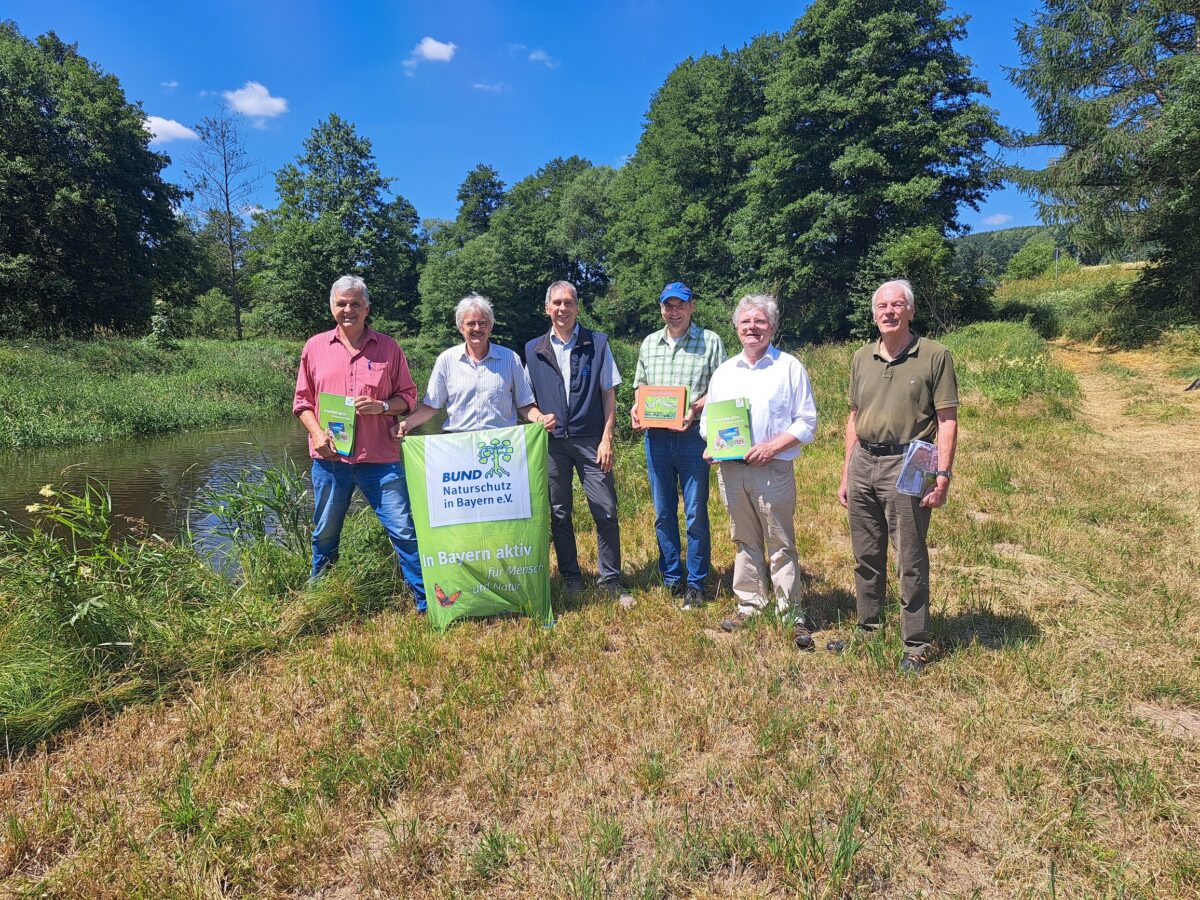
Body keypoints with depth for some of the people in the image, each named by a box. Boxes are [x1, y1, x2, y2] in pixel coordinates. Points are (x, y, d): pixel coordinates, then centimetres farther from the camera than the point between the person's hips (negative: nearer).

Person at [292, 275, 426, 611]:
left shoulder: (388, 347, 4)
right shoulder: (315, 346, 8)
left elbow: (408, 395, 7)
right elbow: (302, 400, 11)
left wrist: (382, 406, -13)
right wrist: (317, 433, -6)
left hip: (380, 458, -2)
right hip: (329, 457, 2)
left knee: (404, 530, -3)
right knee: (324, 535, 13)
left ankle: (427, 603, 7)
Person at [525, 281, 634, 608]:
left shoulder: (597, 343, 3)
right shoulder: (533, 350, 8)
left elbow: (609, 394, 2)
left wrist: (607, 438, -5)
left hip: (591, 441, -2)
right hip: (551, 442, 2)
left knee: (606, 512, -2)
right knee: (559, 515, 9)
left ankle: (611, 581, 11)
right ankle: (571, 579, 24)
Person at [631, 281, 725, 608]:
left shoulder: (710, 341, 1)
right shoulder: (649, 343, 14)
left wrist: (698, 406, -18)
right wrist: (637, 408, 1)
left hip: (693, 435, -4)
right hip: (655, 437, 4)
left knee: (695, 512, 1)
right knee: (663, 512, 10)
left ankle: (695, 583, 13)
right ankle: (671, 578, 23)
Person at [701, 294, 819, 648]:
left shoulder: (789, 367, -1)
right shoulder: (724, 371, 13)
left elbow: (807, 422, -3)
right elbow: (708, 419, 18)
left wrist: (772, 446, -16)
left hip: (773, 470, -4)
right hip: (731, 470, 5)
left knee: (781, 544, 1)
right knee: (744, 541, 14)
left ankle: (792, 614, 11)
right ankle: (749, 605, 25)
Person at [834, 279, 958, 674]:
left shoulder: (934, 356, -4)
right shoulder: (862, 358, 11)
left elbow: (947, 420, -6)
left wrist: (943, 475, -14)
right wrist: (846, 475, 14)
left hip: (906, 466, -5)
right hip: (863, 464, 5)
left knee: (911, 563, 1)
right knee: (866, 558, 14)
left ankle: (916, 646, 15)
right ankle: (868, 632, 29)